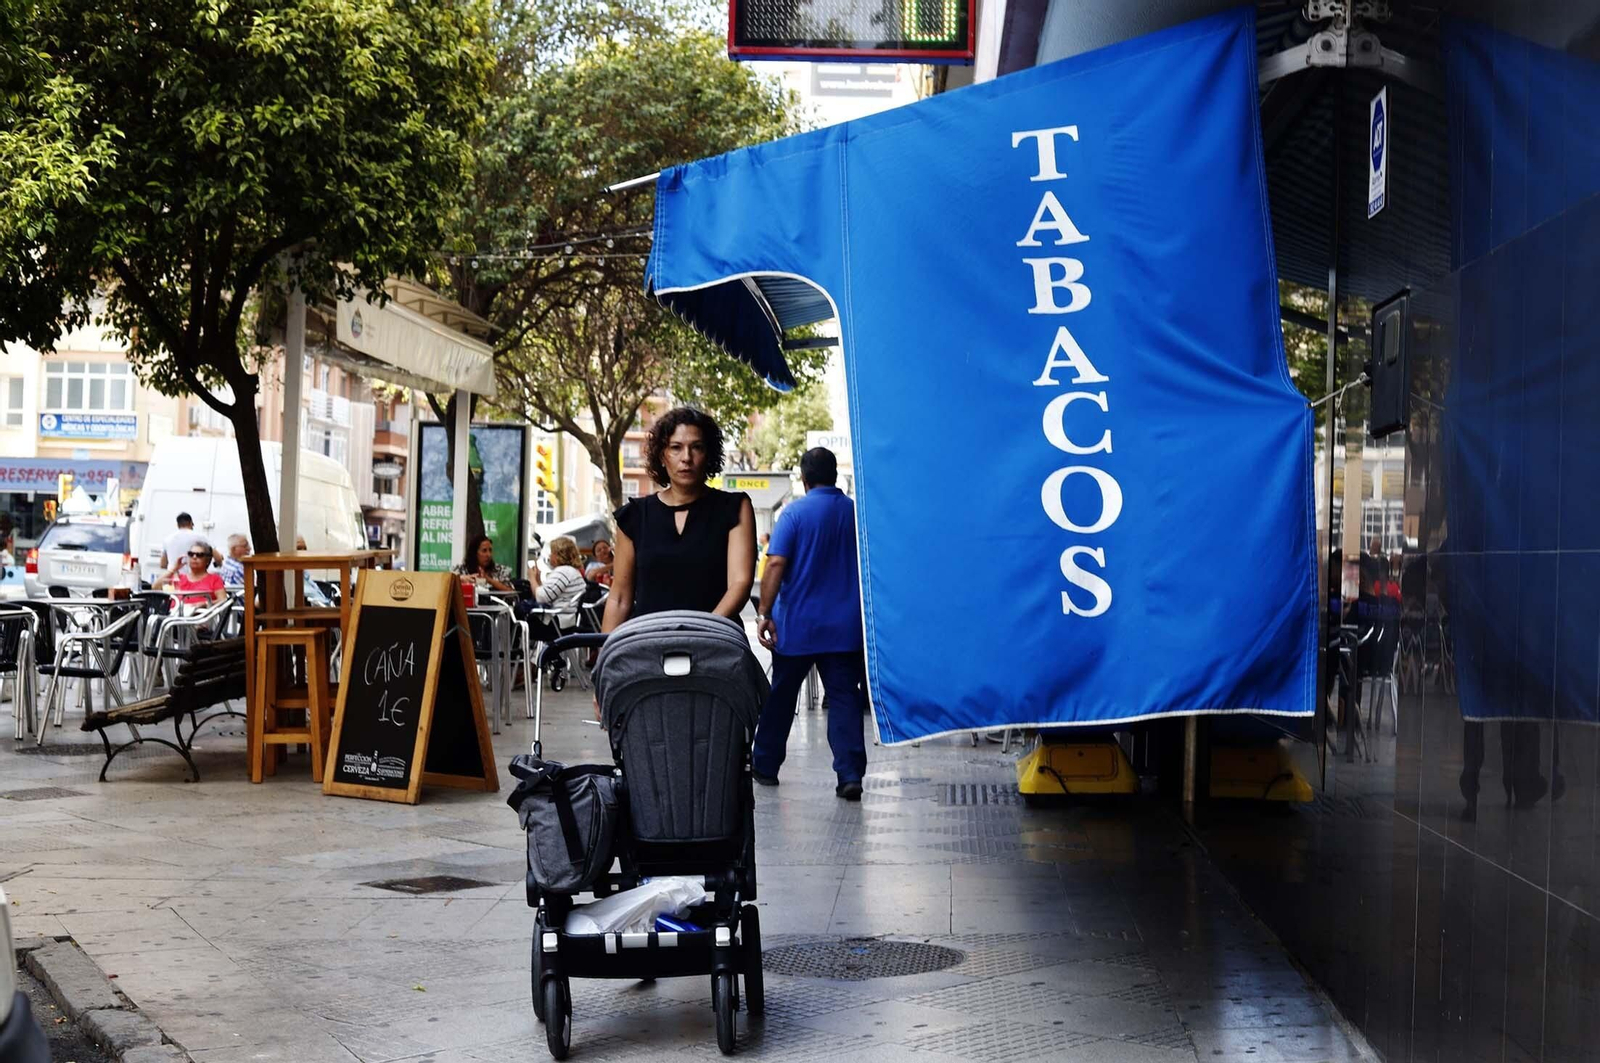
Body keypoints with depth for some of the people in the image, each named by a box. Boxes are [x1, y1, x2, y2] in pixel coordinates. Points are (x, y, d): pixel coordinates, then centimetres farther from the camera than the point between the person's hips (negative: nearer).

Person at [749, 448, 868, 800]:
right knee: (844, 698, 0)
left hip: (797, 625, -2)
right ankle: (850, 774, -11)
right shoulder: (856, 512, 5)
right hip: (846, 626, 2)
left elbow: (776, 564, -16)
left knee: (780, 698, 12)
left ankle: (765, 766, 23)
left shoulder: (795, 512, -7)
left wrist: (764, 612, -15)